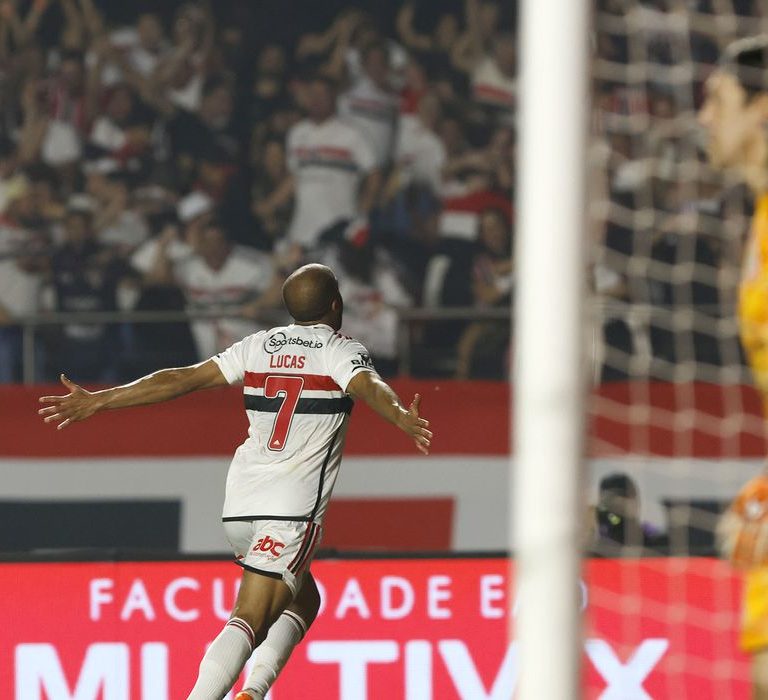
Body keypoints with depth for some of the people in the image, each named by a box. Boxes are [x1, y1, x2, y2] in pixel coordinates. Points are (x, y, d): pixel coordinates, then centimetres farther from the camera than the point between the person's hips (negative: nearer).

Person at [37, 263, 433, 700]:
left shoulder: (258, 347, 14)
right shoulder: (342, 351, 1)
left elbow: (182, 380, 12)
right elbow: (369, 386, -22)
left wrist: (97, 401, 15)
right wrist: (402, 417, -41)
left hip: (240, 501, 6)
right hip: (294, 507, -6)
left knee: (302, 600, 22)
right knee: (248, 623, -10)